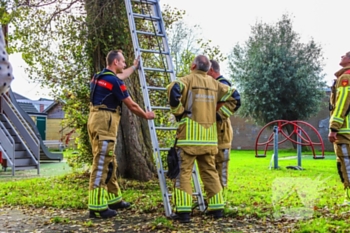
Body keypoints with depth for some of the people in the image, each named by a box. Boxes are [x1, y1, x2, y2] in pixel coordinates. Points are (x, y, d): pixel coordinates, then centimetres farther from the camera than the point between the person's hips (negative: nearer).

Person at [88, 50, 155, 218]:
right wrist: (146, 115, 13)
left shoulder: (99, 77, 17)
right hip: (104, 122, -10)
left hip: (96, 120, 10)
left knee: (110, 163, 15)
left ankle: (113, 199, 24)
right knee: (101, 164, -10)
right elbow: (131, 105, -4)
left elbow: (121, 76, 39)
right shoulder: (114, 81, -11)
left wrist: (134, 67, 53)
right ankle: (97, 207, -9)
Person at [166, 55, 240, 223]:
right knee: (210, 172, 14)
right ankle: (217, 208, 17)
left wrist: (178, 112, -7)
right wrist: (218, 114, 14)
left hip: (190, 134, -5)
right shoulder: (215, 84, 14)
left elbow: (173, 89, -20)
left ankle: (183, 211, -4)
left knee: (183, 173, -1)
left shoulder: (189, 79, -1)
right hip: (209, 136, 5)